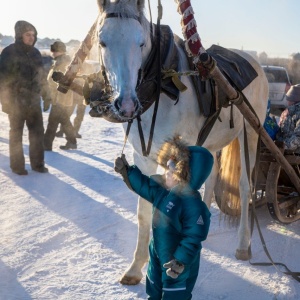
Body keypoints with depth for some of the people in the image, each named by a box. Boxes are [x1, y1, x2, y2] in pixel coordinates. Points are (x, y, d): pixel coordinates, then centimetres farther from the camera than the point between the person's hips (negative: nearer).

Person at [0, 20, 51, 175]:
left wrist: (46, 97, 14)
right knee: (16, 133, 6)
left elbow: (42, 77, 15)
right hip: (16, 101, -5)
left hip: (34, 101, 5)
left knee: (37, 132, 9)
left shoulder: (35, 53, 9)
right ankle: (17, 165, 16)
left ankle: (37, 163, 21)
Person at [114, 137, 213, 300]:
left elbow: (193, 237, -31)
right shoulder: (162, 189, -9)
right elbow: (144, 184, 7)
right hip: (157, 253, 8)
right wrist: (126, 170, 1)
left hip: (178, 261, -8)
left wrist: (181, 262, -30)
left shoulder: (193, 204, -33)